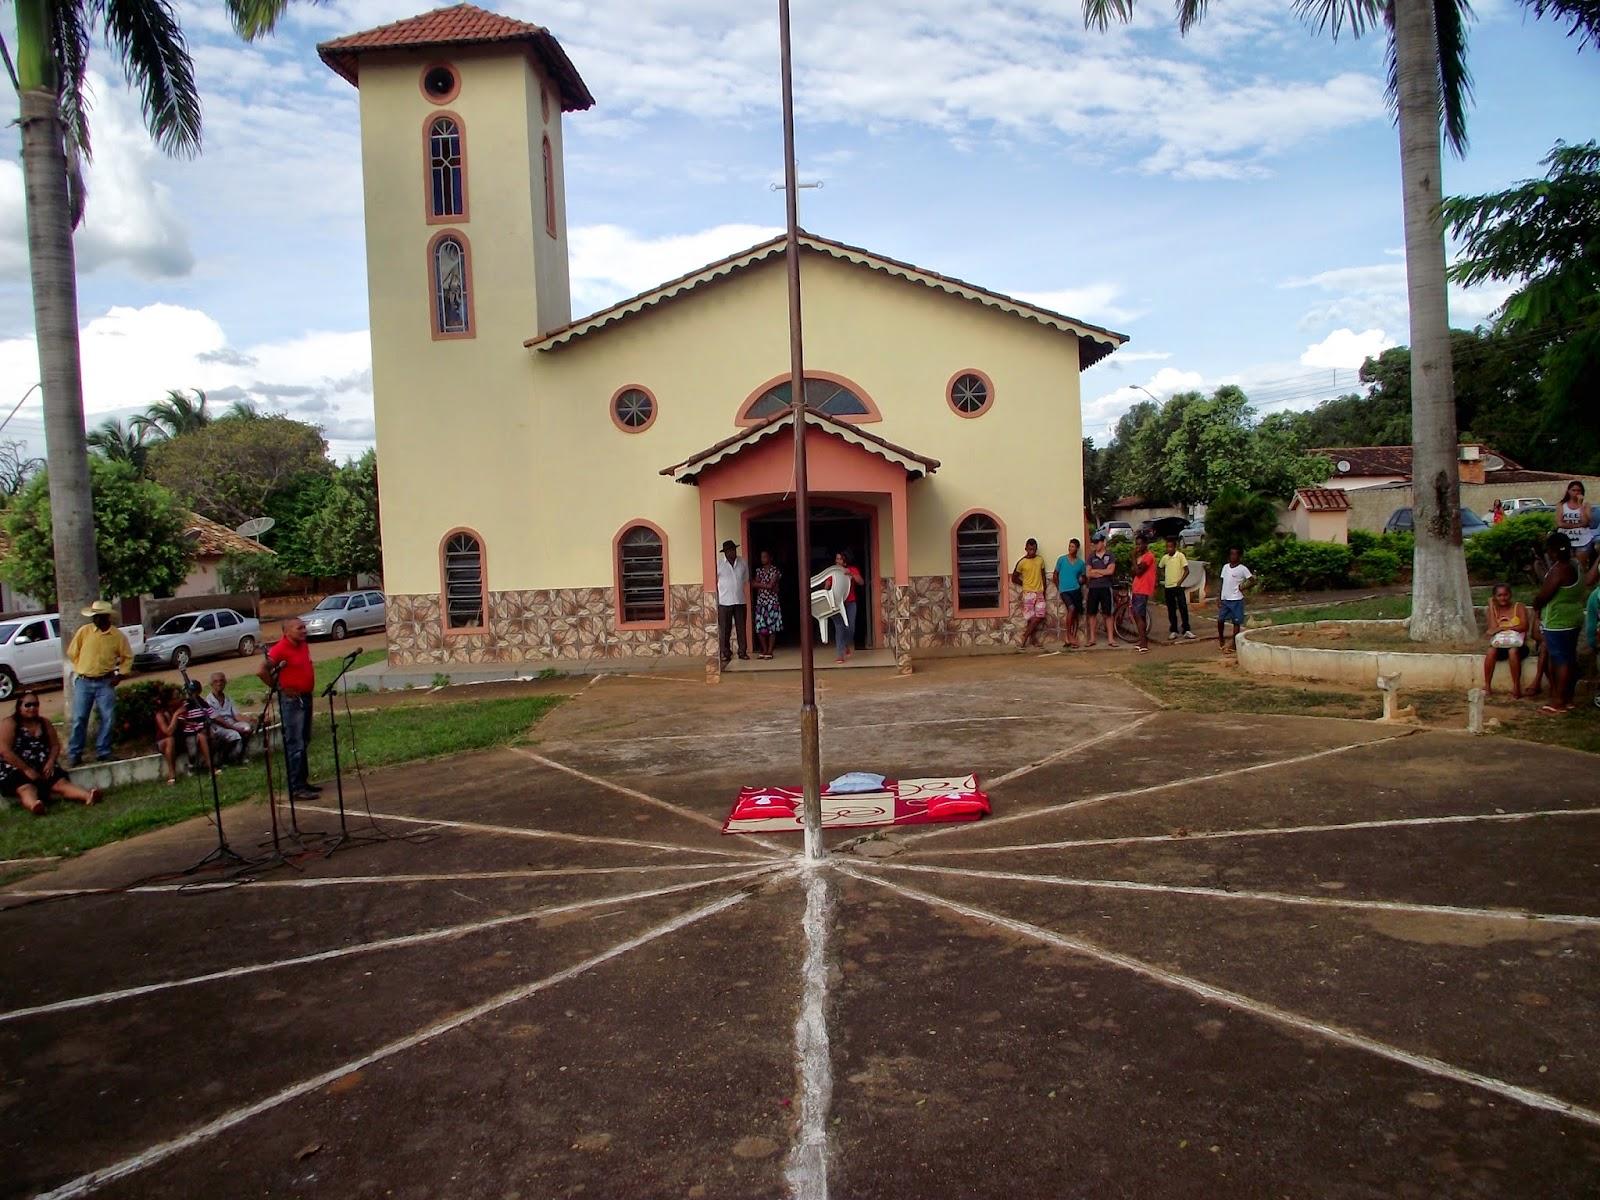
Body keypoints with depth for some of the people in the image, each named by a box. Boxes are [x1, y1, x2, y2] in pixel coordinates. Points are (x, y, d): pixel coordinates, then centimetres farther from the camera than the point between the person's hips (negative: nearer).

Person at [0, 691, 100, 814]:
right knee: (26, 789, -36)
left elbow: (55, 745, 13)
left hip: (43, 768, 5)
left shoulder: (44, 723, 14)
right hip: (16, 769, -5)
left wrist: (50, 763, -7)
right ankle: (34, 805, -71)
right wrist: (26, 769, -19)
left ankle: (88, 795, -49)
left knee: (61, 782, -22)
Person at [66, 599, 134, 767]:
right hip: (84, 682, 0)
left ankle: (103, 753, 13)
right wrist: (81, 669, 4)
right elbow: (72, 653, 9)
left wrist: (120, 675, 1)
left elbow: (127, 657, 10)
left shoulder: (118, 636, -1)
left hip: (106, 683, 0)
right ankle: (74, 755, 8)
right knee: (79, 719, -1)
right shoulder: (84, 631, -2)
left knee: (107, 718, 1)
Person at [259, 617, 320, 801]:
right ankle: (296, 788, -4)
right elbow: (262, 671, -23)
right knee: (295, 745, -7)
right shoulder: (280, 649, -16)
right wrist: (280, 688, -15)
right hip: (291, 700, -9)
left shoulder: (303, 646, 9)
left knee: (304, 743, 16)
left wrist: (308, 689, 12)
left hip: (306, 697, 9)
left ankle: (302, 781, 26)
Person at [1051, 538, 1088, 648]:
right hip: (1064, 591, -3)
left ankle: (1073, 638, 9)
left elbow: (1083, 577, 20)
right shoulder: (1061, 559, 2)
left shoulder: (1081, 563, 8)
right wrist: (1059, 588, 8)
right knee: (1071, 608, -25)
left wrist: (1081, 580, 0)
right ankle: (1067, 634, -13)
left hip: (1076, 590, 3)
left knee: (1076, 615, 2)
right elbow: (1055, 575, 9)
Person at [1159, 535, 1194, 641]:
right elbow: (1161, 568, 24)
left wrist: (1180, 581, -14)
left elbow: (1186, 570, -8)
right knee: (1171, 610, 8)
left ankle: (1186, 630, -1)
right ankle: (1173, 631, 14)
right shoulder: (1164, 557, 6)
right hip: (1168, 587, 4)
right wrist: (1164, 577, 10)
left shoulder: (1180, 555, -7)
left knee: (1183, 608, -7)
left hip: (1178, 586, -4)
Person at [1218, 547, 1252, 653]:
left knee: (1236, 622, 2)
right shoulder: (1225, 567, 9)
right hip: (1225, 599, 4)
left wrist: (1244, 586, -16)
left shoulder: (1242, 569, -6)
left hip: (1236, 600, -4)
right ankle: (1221, 638, 26)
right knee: (1220, 620, 4)